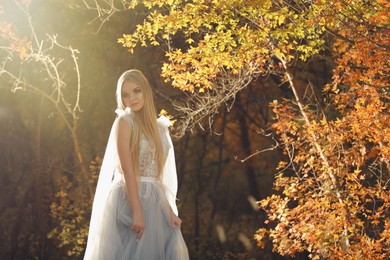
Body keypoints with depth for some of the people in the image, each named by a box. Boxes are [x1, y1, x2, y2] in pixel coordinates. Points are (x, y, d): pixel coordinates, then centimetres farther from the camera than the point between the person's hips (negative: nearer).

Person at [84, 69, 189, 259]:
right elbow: (127, 171, -15)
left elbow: (157, 175, 13)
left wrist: (169, 210, 7)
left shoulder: (157, 126, 11)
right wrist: (137, 212, -21)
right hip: (129, 200, -6)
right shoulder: (124, 122, -7)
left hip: (153, 202, 6)